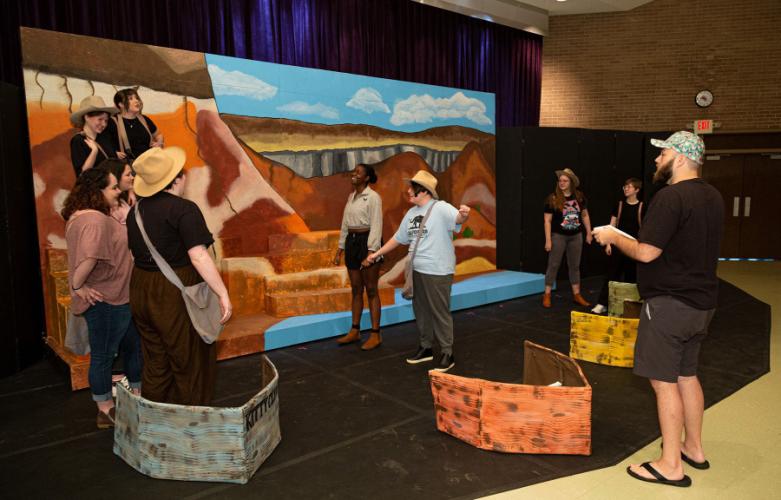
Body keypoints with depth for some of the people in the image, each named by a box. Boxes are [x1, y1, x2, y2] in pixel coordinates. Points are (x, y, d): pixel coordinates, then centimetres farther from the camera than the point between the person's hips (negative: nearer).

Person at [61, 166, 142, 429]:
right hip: (105, 300, -10)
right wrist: (78, 286, -25)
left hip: (116, 298, 11)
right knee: (103, 356, 6)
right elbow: (89, 258, -35)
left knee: (133, 346, 21)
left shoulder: (89, 216, 11)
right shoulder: (95, 219, -23)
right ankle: (106, 412, 23)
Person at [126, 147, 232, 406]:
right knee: (189, 364, 8)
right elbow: (198, 257, -24)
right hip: (175, 296, -7)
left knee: (155, 362, 18)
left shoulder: (137, 209, 8)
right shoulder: (184, 209, -17)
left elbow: (134, 254, 14)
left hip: (141, 291, 8)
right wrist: (223, 294, -23)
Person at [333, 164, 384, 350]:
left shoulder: (373, 197, -9)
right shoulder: (351, 197, 14)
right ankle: (355, 331, 22)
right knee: (356, 289, 12)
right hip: (351, 242, 7)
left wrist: (371, 251, -23)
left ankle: (376, 335, 5)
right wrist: (340, 249, 13)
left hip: (367, 242, -7)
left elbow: (376, 225, -15)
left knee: (371, 290, -2)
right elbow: (345, 224, 16)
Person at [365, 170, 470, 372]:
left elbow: (457, 219, -33)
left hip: (438, 272, -8)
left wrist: (463, 215, -57)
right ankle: (425, 347, 33)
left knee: (440, 313, 0)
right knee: (420, 310, 17)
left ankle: (448, 354, 14)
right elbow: (398, 238, 20)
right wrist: (377, 254, 22)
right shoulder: (411, 213, 11)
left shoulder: (441, 208, -13)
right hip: (417, 271, 8)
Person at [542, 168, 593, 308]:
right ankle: (547, 295, 8)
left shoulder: (579, 197, 1)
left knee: (575, 265, 12)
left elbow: (585, 215, 12)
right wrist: (548, 240, -14)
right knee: (553, 265, 1)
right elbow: (547, 220, -10)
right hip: (558, 236, -4)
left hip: (576, 235, 4)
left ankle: (577, 295, 21)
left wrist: (589, 233, 8)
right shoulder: (553, 198, -10)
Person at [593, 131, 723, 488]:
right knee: (687, 375, 20)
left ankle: (671, 466, 8)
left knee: (665, 381, -1)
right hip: (701, 302, 9)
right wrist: (631, 239, 18)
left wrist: (613, 238, -4)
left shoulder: (670, 197, -19)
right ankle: (694, 448, 33)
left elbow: (646, 253, -22)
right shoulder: (713, 197, 11)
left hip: (670, 303, -9)